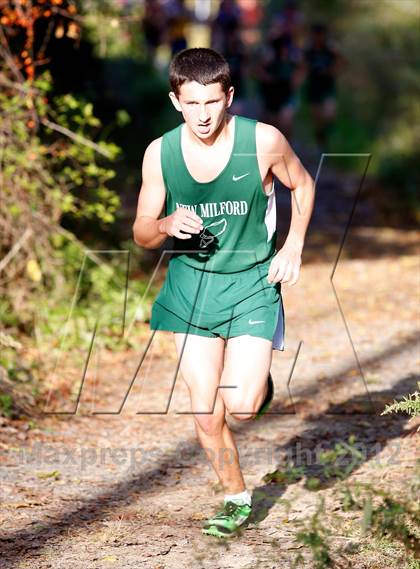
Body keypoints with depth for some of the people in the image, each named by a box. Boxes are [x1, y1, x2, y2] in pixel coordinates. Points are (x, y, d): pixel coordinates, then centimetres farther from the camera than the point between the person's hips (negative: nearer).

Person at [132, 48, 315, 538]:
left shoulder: (263, 141, -14)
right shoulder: (160, 153, -9)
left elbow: (302, 185, 7)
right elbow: (141, 233, 1)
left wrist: (293, 246, -3)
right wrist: (167, 225, -21)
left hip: (252, 282, -2)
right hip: (191, 283, 2)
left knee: (240, 405, -15)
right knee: (205, 416, 1)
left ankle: (260, 381, 22)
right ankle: (237, 499, 25)